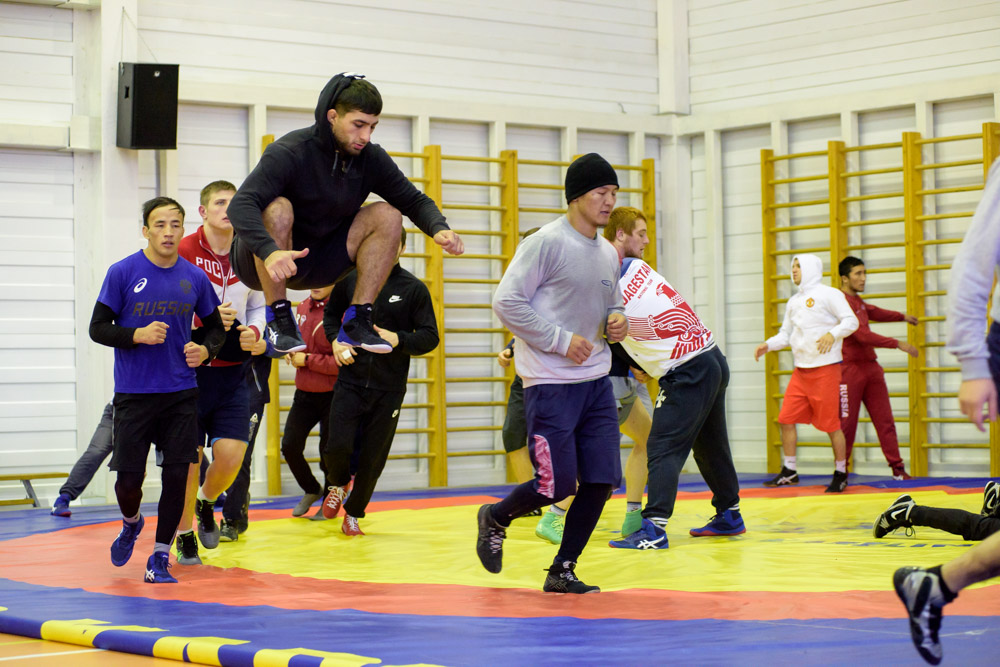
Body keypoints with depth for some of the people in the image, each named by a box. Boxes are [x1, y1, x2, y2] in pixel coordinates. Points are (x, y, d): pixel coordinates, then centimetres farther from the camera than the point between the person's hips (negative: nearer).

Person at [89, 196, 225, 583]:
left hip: (181, 394, 2)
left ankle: (160, 559, 10)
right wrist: (137, 335, -19)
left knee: (176, 474, -3)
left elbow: (216, 327, 16)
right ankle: (131, 524, 33)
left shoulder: (194, 278, 4)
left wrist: (206, 350, -6)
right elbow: (97, 329, -3)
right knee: (129, 478, -1)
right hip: (133, 393, -2)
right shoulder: (122, 273, -5)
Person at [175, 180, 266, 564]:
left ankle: (206, 503, 27)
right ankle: (184, 535, 21)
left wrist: (254, 332, -3)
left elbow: (258, 307, 18)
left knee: (231, 454, -7)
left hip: (232, 371, 3)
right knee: (190, 457, 1)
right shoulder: (182, 253, -8)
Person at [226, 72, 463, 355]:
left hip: (314, 263, 5)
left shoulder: (370, 159, -5)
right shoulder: (288, 153, -23)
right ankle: (278, 319, -23)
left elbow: (414, 201, 2)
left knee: (387, 215, -10)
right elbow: (240, 206, -34)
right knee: (278, 208, -35)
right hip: (263, 264, -5)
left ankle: (356, 321, -12)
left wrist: (439, 228, -21)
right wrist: (270, 252, -52)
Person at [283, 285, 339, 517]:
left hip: (331, 396, -7)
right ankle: (312, 490, 30)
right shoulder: (302, 307, 6)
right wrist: (292, 351, 4)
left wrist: (307, 360, -17)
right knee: (290, 446, 6)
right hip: (303, 393, 7)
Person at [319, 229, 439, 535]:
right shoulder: (350, 279, 3)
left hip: (390, 388, 0)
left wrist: (398, 339, -18)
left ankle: (354, 513, 25)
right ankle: (338, 484, 23)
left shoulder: (414, 288, -1)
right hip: (350, 382, 0)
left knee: (373, 457, 4)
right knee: (337, 446, -12)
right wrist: (335, 339, 0)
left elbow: (430, 336, -1)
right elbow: (331, 312, 20)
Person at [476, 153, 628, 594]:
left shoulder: (608, 255, 13)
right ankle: (495, 518, 24)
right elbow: (506, 302, -14)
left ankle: (562, 571, 13)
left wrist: (617, 321, 3)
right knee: (557, 486, -6)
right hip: (550, 385, -7)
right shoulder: (546, 243, -11)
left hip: (597, 382, 7)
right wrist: (561, 340, -16)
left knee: (602, 481, -1)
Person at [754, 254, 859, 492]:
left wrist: (832, 334, -27)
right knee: (786, 419, 2)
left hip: (825, 368, -7)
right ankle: (789, 471, 12)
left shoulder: (828, 294, -4)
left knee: (831, 423, -4)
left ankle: (841, 474, 7)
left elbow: (851, 321, -10)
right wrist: (768, 345, 5)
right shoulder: (794, 301, 17)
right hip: (801, 370, 7)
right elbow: (786, 333, 22)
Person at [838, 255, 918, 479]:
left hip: (870, 367, 9)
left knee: (885, 419, 2)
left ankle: (897, 468, 2)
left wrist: (902, 316, 48)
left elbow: (874, 312, 38)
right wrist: (898, 344, -20)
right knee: (847, 422, -4)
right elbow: (862, 335, -22)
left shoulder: (857, 301, 16)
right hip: (850, 369, -9)